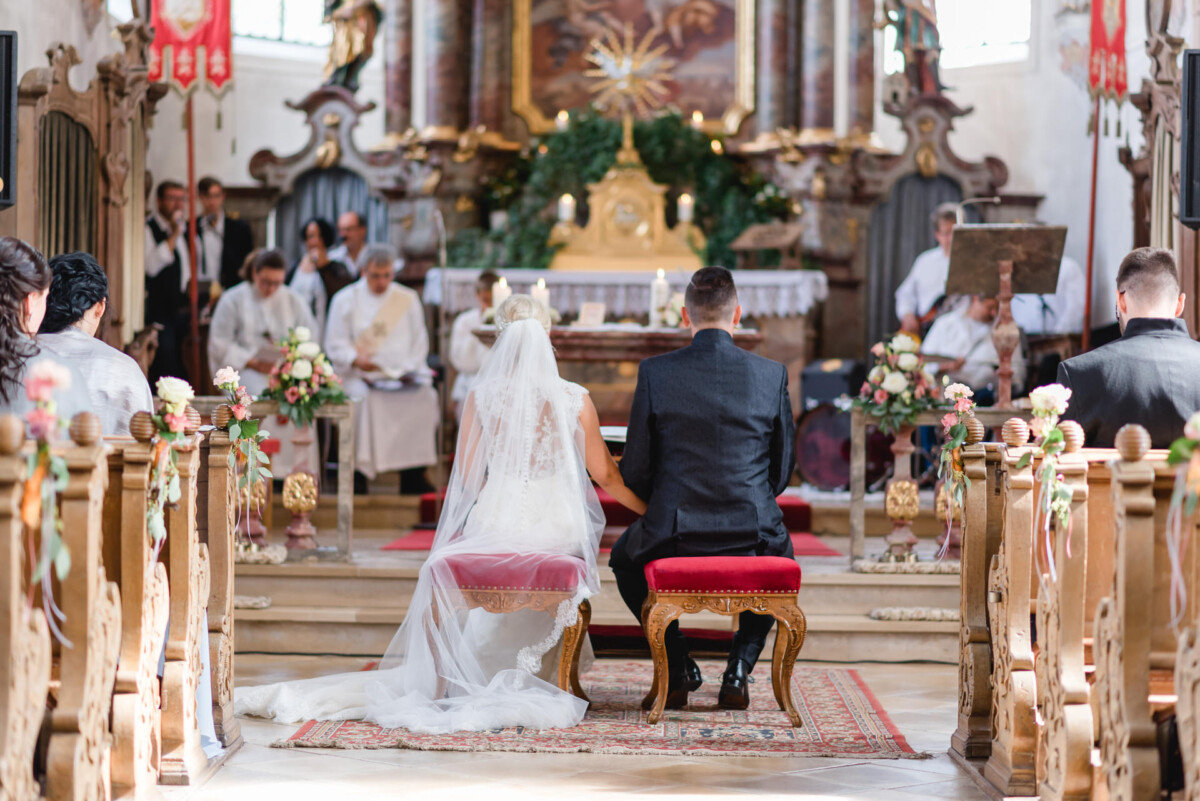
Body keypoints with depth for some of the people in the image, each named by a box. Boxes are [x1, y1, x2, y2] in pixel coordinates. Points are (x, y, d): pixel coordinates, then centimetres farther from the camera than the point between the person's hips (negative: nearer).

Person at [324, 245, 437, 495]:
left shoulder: (409, 299, 17)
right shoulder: (345, 300, 10)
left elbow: (419, 343, 14)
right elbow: (334, 345, 4)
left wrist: (408, 369, -5)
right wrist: (356, 359, -16)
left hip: (404, 375, 2)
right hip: (359, 376, -2)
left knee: (426, 397, -28)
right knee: (365, 399, -35)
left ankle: (413, 477, -25)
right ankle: (359, 474, -29)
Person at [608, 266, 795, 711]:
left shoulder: (654, 373, -7)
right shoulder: (772, 375, -3)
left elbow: (634, 472, -2)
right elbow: (783, 468, 6)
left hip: (672, 533, -1)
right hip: (753, 534, 1)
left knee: (624, 557, 33)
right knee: (780, 553, 37)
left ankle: (677, 667, 24)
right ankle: (739, 669, 22)